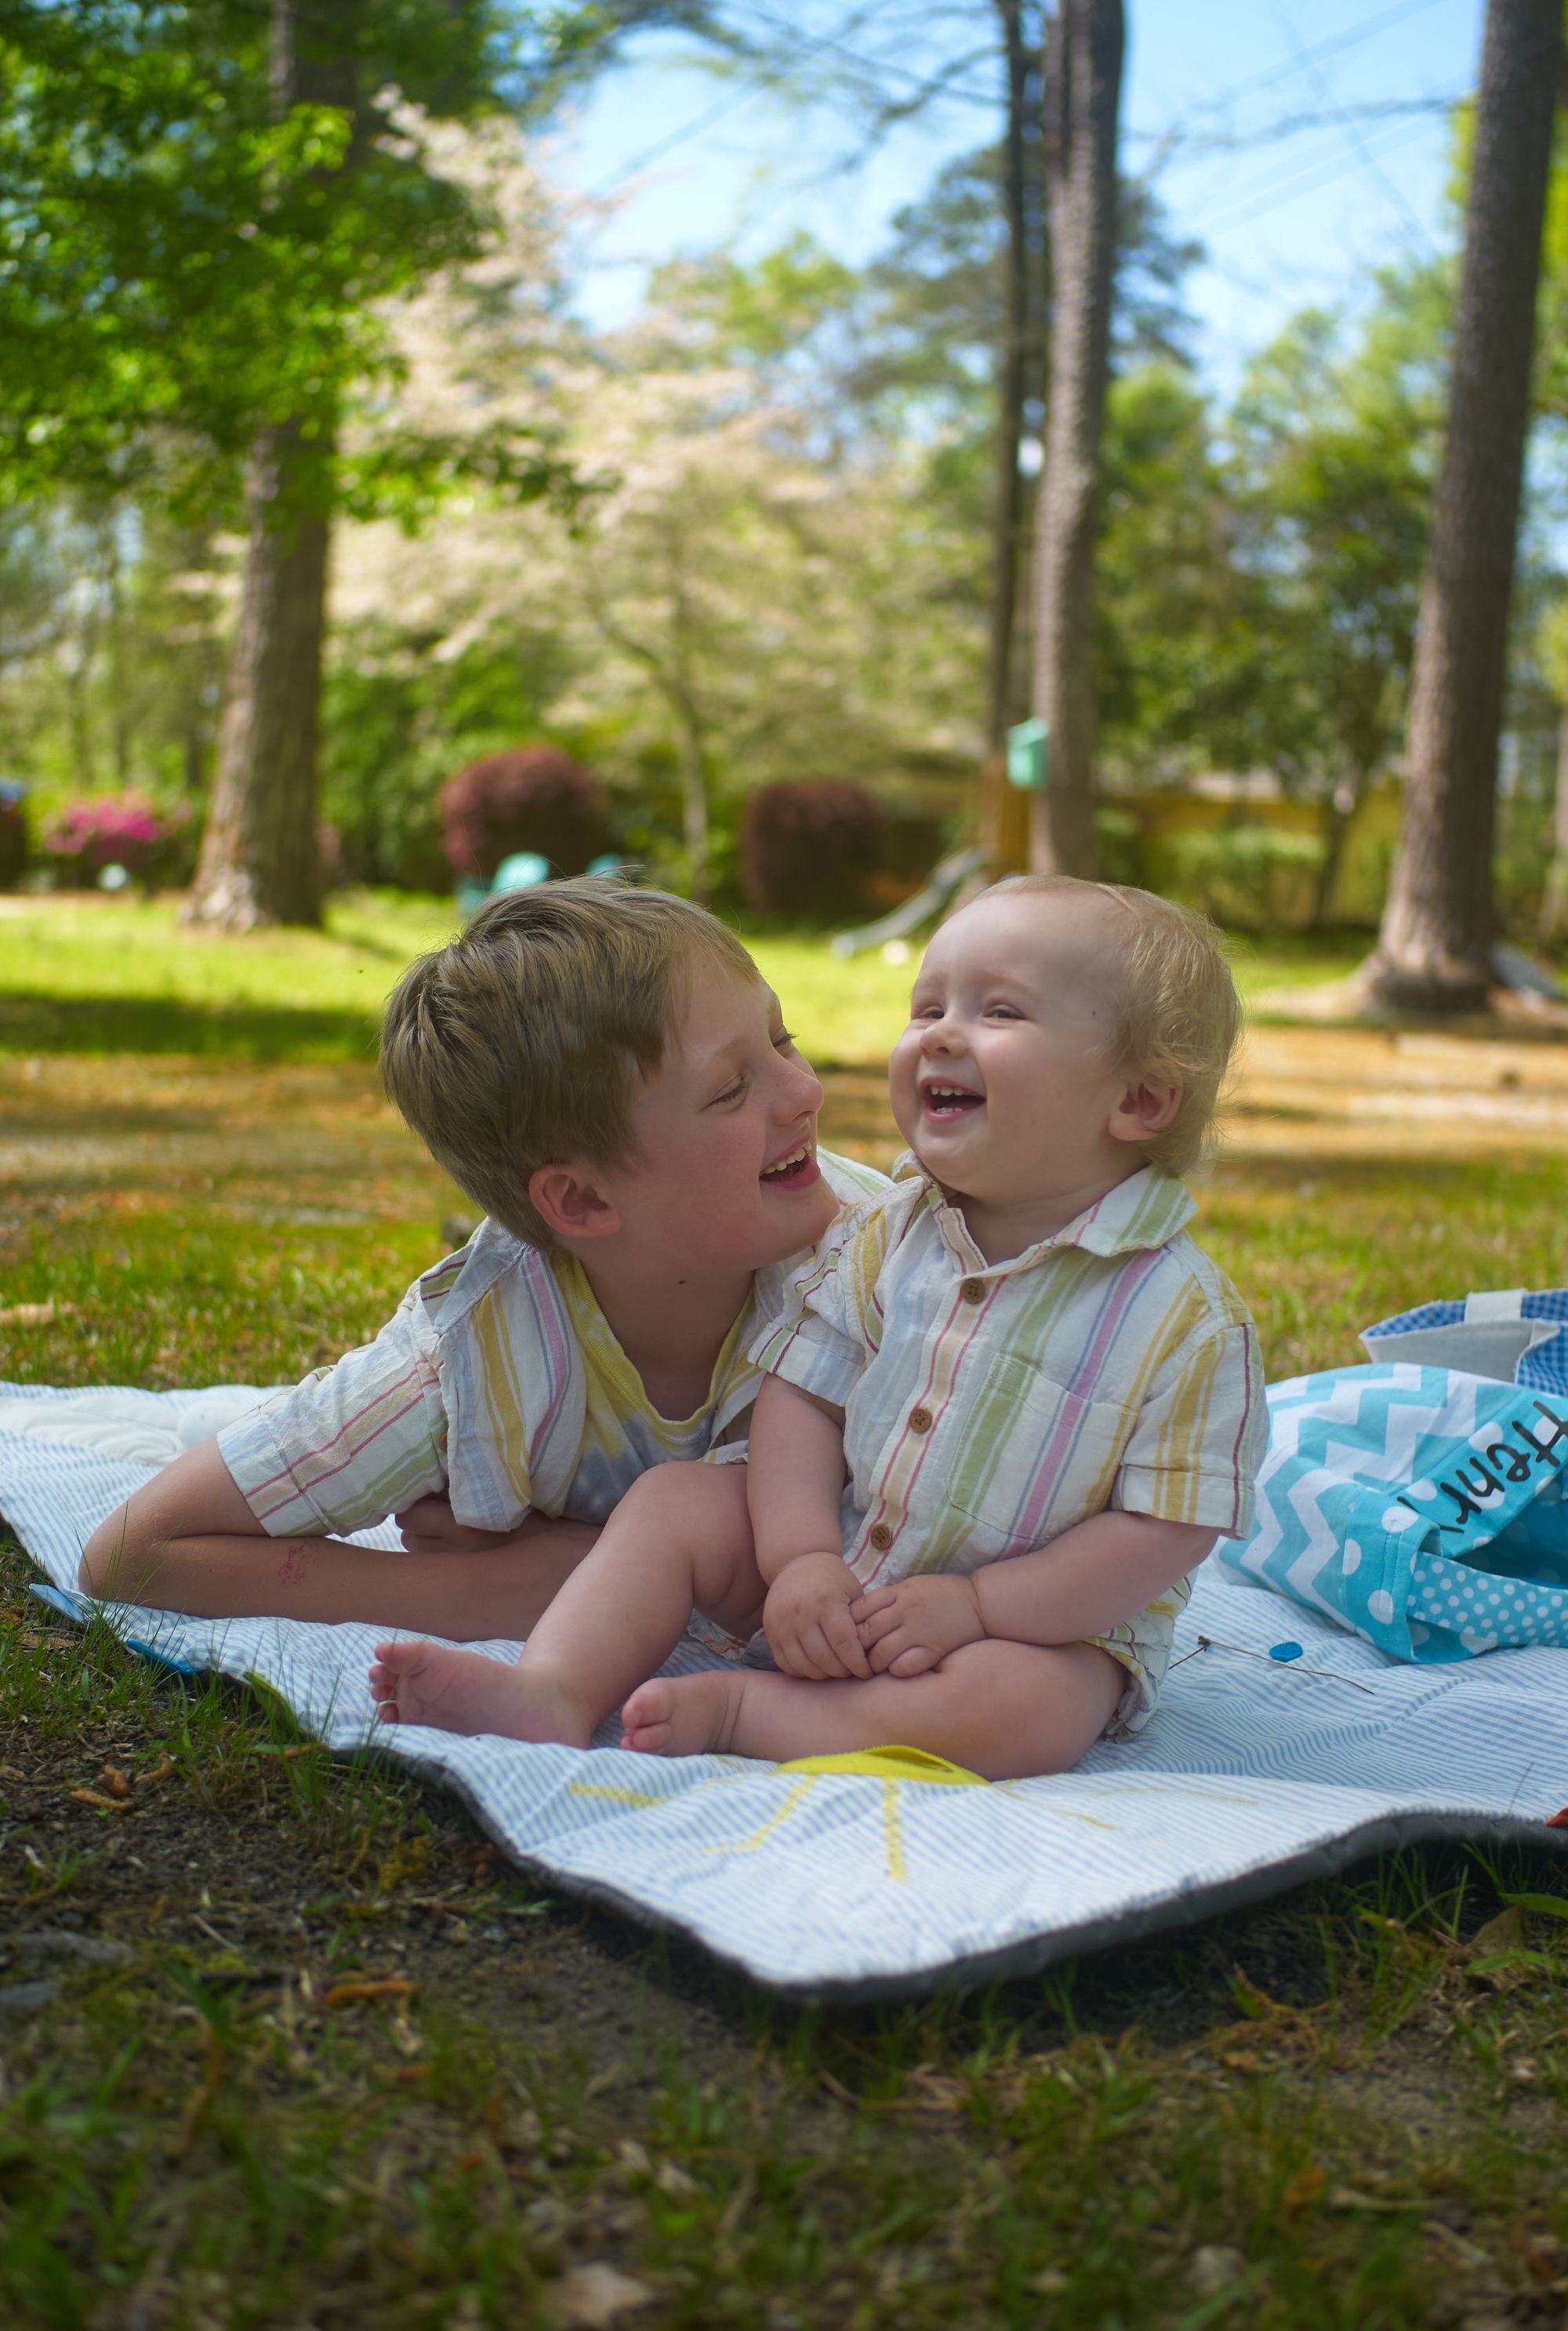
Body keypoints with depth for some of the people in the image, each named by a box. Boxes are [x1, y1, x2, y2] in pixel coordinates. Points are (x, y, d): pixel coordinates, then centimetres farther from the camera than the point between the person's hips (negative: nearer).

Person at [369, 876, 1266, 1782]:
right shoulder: (882, 1239, -2)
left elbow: (1168, 1530, -18)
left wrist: (973, 1606, -24)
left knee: (1020, 1707, -35)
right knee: (677, 1495, -6)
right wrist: (801, 1561, -19)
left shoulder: (1190, 1318, -18)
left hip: (1050, 1628, -5)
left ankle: (735, 1707, -24)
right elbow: (805, 1394, -3)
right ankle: (554, 1693, -22)